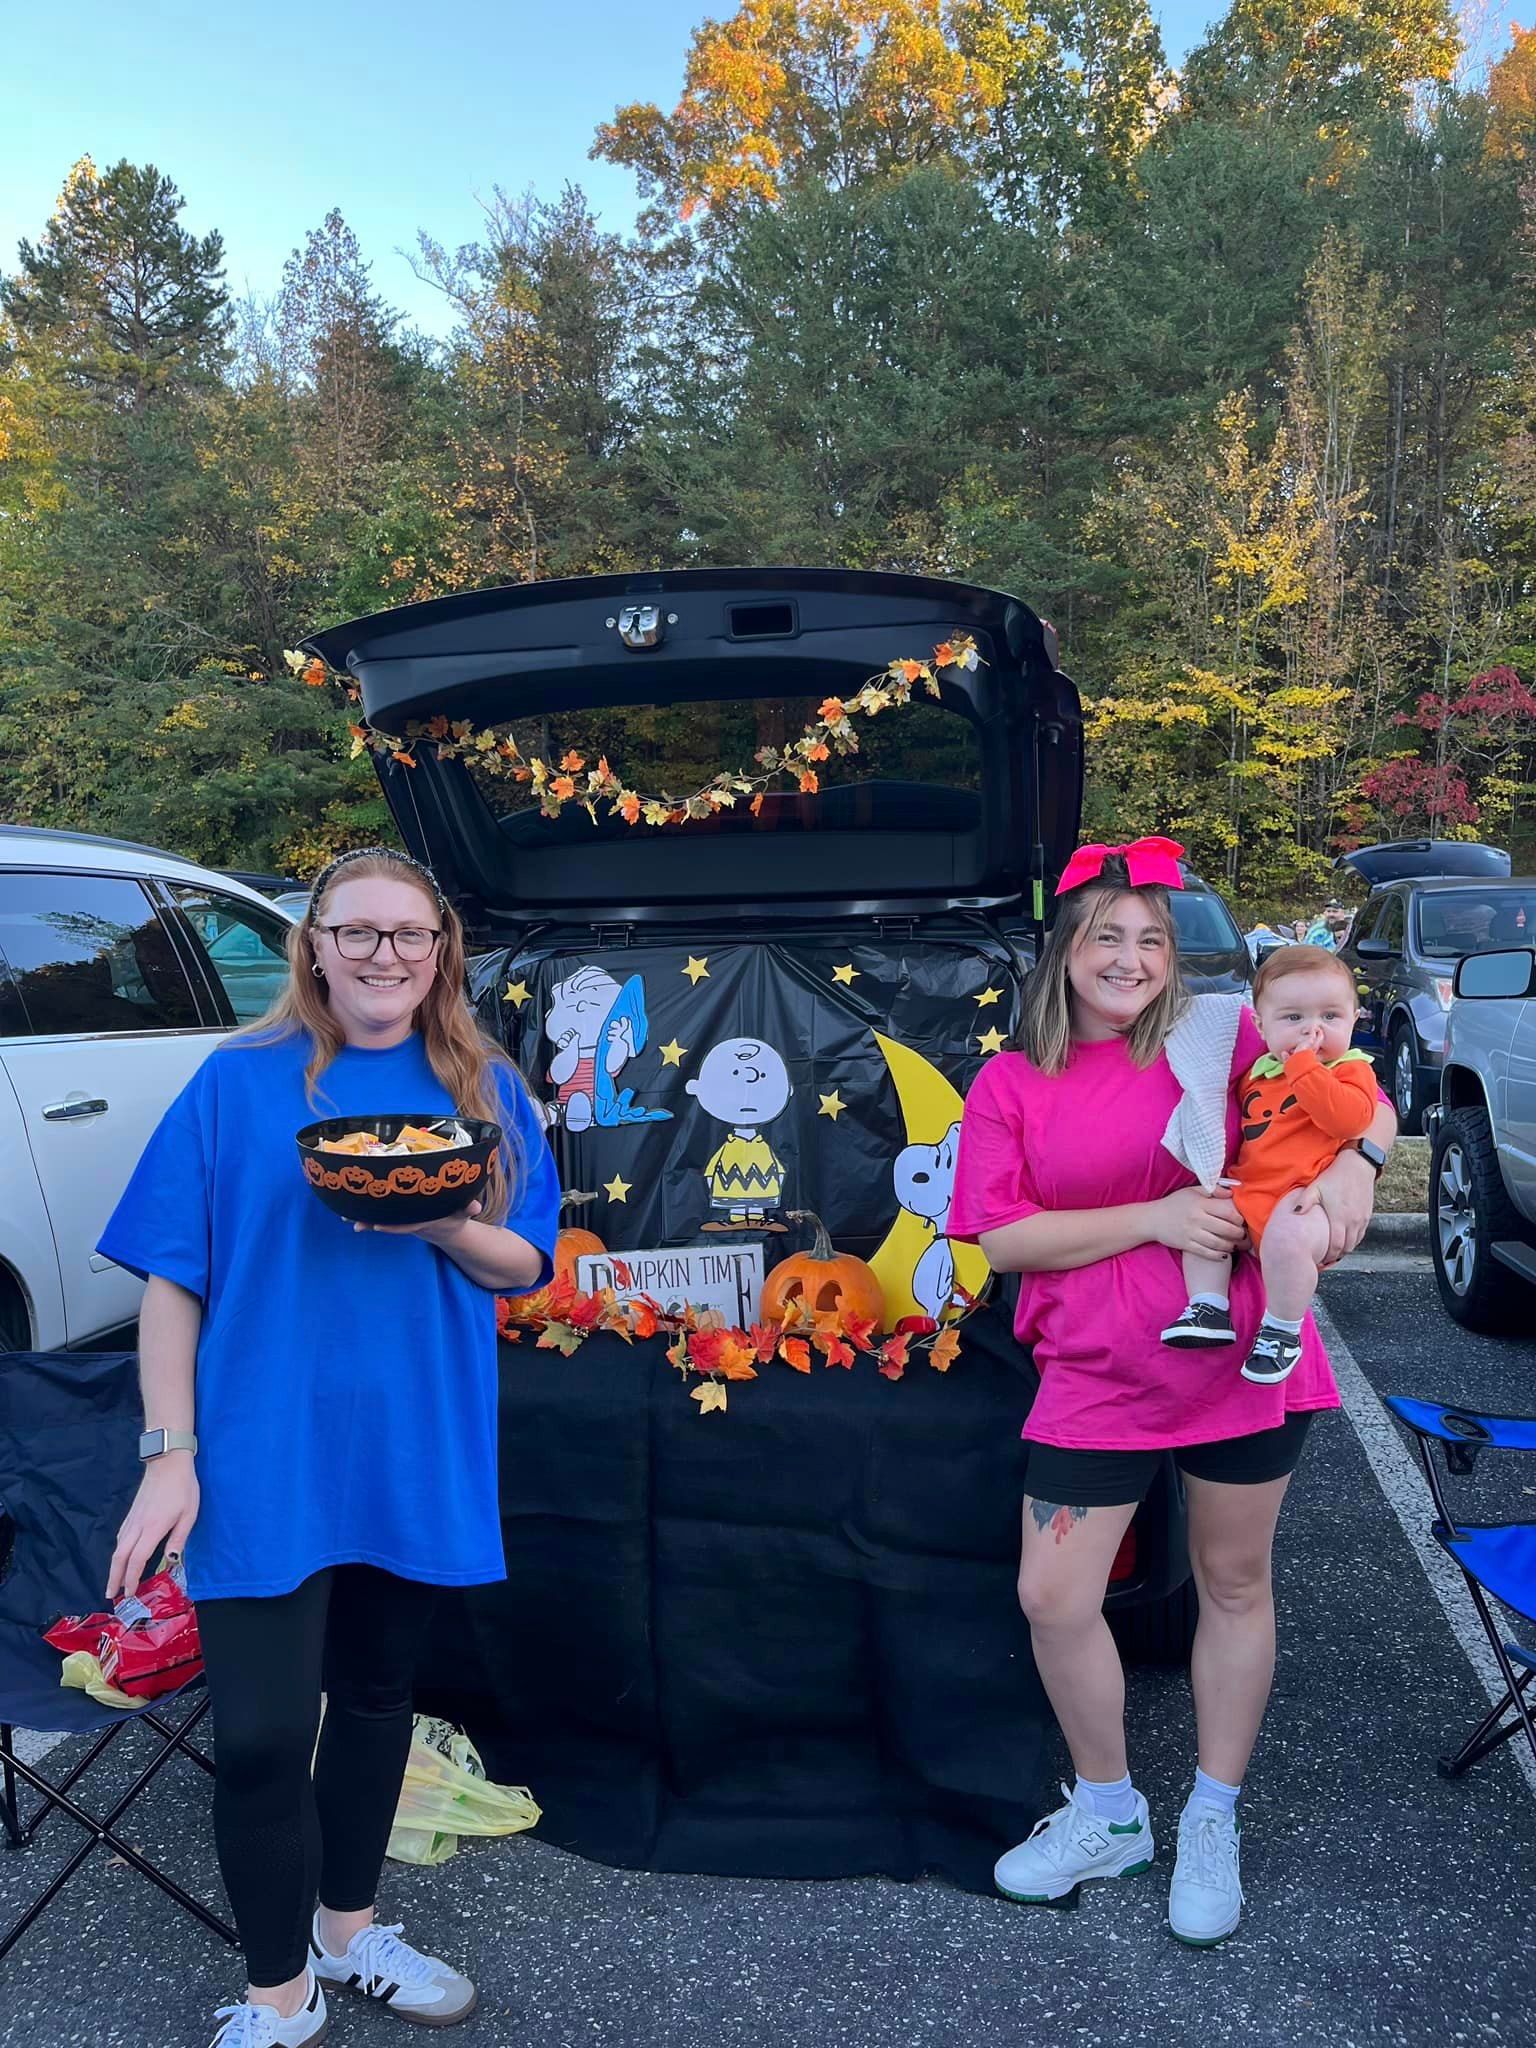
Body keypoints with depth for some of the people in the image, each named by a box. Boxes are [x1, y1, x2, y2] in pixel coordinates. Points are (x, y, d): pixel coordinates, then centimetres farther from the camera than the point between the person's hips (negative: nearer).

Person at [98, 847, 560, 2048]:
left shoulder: (486, 1092, 3)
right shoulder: (238, 1082, -4)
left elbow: (527, 1267, 4)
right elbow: (173, 1275, -4)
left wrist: (444, 1228, -18)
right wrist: (170, 1454, -11)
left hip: (418, 1455, 3)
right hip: (269, 1458, -3)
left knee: (378, 1697, 18)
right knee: (261, 1734, -2)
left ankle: (348, 1930, 41)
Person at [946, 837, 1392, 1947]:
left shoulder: (1219, 1040, -1)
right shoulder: (1009, 1084, -1)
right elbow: (1004, 1236, -9)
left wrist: (1353, 1160, -15)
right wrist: (1157, 1218, -17)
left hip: (1241, 1361, 0)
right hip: (1094, 1383, 0)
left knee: (1235, 1584, 13)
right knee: (1053, 1599, 1)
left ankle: (1214, 1822, 35)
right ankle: (1109, 1816, 27)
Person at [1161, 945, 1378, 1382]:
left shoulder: (1351, 1069, 2)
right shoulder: (1259, 1071, 19)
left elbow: (1349, 1117, -21)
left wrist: (1304, 1066, -18)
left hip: (1303, 1200, -8)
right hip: (1247, 1195, 8)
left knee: (1286, 1236, -35)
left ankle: (1282, 1333, -14)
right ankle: (1209, 1310, -3)